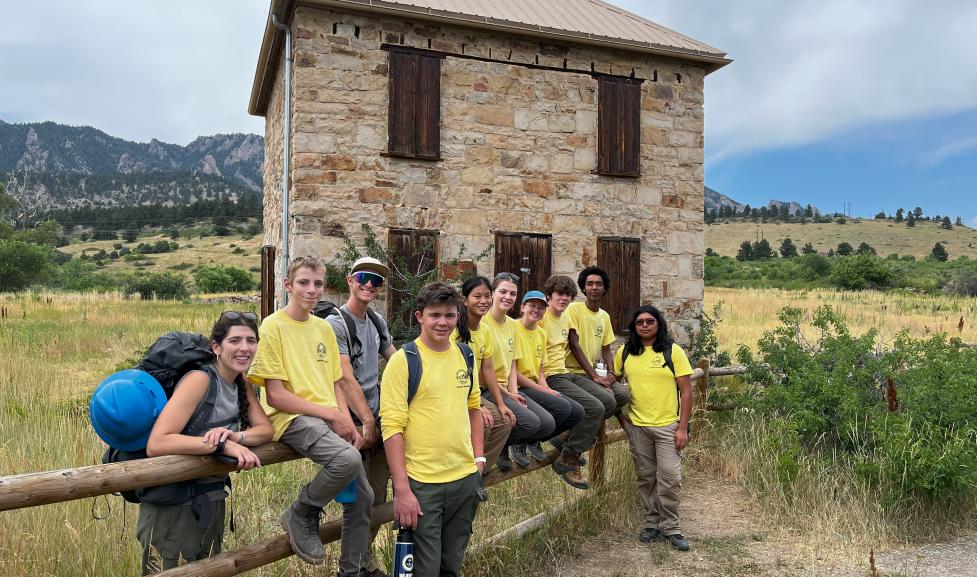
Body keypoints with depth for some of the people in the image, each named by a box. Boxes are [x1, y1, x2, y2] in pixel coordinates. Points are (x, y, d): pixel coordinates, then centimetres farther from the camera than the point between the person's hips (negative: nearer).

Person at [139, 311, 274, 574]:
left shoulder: (241, 384, 3)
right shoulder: (200, 380, -21)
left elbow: (266, 429, -3)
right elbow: (156, 443, -30)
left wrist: (237, 436, -24)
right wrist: (223, 445, -33)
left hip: (212, 501, 8)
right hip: (171, 505, -7)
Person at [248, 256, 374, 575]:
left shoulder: (324, 328, 12)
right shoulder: (273, 326, -9)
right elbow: (275, 396, -13)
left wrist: (348, 422, -2)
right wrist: (332, 414, -15)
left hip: (331, 420, 7)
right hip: (293, 419, -7)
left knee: (362, 496, 5)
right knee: (348, 459, -32)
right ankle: (301, 514, -3)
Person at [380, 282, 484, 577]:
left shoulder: (465, 354, 6)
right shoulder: (403, 360, -11)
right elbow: (392, 426, -14)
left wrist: (478, 456, 10)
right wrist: (401, 489, -17)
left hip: (466, 477, 5)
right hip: (421, 484, -5)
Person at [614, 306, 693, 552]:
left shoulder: (673, 351, -5)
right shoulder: (624, 352, 2)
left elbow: (686, 391, -5)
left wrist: (683, 428, -10)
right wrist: (621, 416, 5)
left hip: (668, 425, -2)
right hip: (637, 425, 3)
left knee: (670, 478, -2)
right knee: (645, 478, 11)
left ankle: (670, 527, 15)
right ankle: (652, 522, 27)